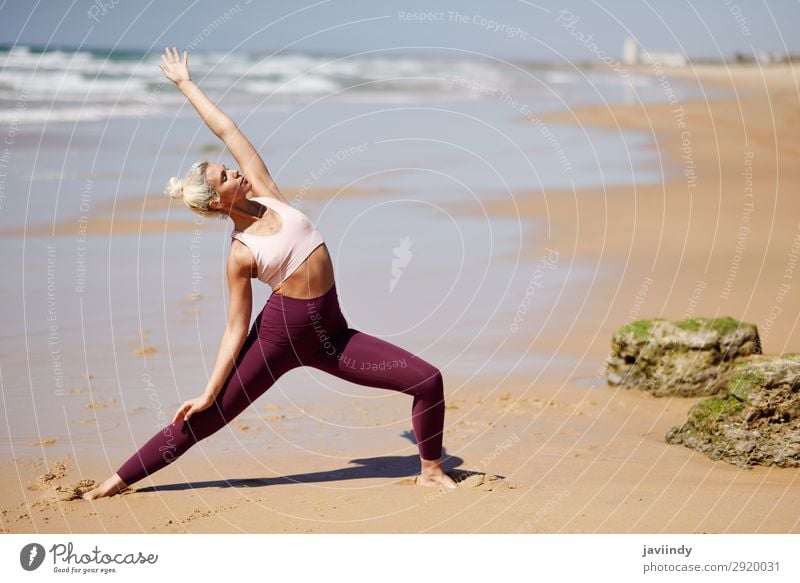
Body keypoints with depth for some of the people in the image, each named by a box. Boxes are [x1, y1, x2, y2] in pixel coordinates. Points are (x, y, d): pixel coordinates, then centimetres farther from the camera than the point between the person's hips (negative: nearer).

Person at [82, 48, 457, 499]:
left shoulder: (263, 192, 1)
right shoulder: (241, 254, -9)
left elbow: (227, 130, 4)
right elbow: (236, 330, -6)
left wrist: (185, 83, 13)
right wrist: (209, 392, -9)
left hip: (329, 334, 5)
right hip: (280, 335, -5)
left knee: (428, 381, -4)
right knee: (204, 418, -1)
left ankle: (431, 469, 14)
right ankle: (120, 479, 12)